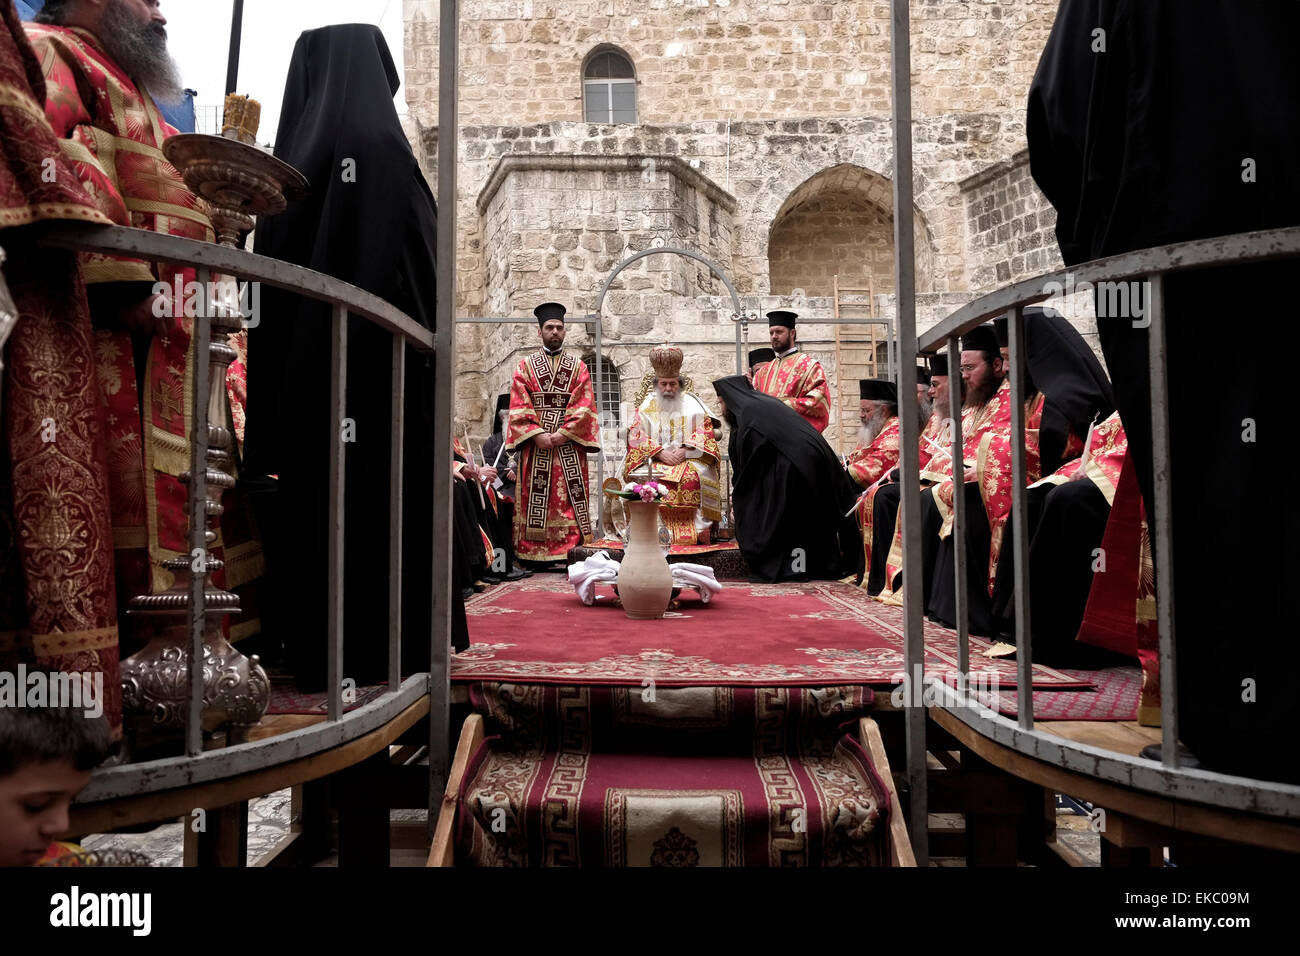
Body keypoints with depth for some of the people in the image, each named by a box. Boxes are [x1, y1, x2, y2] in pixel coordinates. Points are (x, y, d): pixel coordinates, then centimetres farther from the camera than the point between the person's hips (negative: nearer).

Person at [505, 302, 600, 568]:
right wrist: (538, 435, -12)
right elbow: (518, 407, 1)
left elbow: (585, 407, 1)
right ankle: (536, 556, 1)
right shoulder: (525, 367, 11)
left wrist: (563, 434, -12)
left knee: (571, 499, -4)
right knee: (535, 499, -2)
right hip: (535, 444, 0)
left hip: (569, 444, 0)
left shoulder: (578, 367, 11)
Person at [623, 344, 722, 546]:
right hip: (654, 461, 1)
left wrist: (685, 450, -13)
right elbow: (636, 437, 2)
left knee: (693, 476, -33)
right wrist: (660, 453, -14)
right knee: (644, 477, -32)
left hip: (689, 460, 0)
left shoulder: (692, 403, 14)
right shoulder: (646, 406, 14)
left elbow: (705, 432, 4)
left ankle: (697, 531, -29)